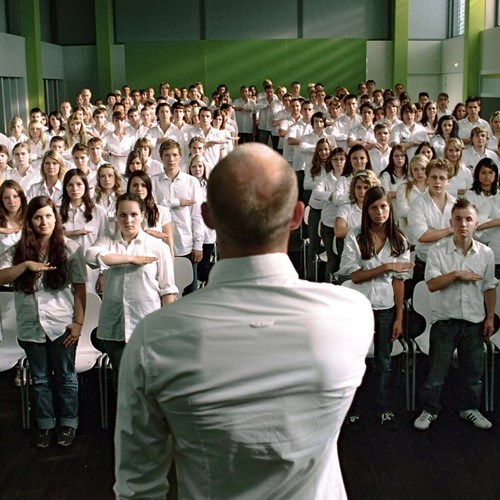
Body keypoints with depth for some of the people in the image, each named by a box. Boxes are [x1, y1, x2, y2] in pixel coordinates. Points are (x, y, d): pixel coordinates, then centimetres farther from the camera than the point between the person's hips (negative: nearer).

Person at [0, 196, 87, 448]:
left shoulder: (70, 249, -4)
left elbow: (79, 288, -4)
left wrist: (78, 322, -9)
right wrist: (27, 264, -24)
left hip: (62, 326, -2)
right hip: (31, 327, 3)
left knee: (65, 377, 11)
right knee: (40, 379, 14)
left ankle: (69, 423, 26)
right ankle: (45, 425, 28)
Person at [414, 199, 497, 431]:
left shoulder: (486, 253, 0)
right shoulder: (438, 251, -8)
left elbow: (489, 288, 7)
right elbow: (432, 284, -16)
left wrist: (490, 318, 6)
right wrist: (458, 275, -22)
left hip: (474, 321, 3)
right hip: (445, 320, -3)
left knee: (473, 369, 13)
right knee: (437, 368, 5)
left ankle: (470, 408, 31)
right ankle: (429, 410, 20)